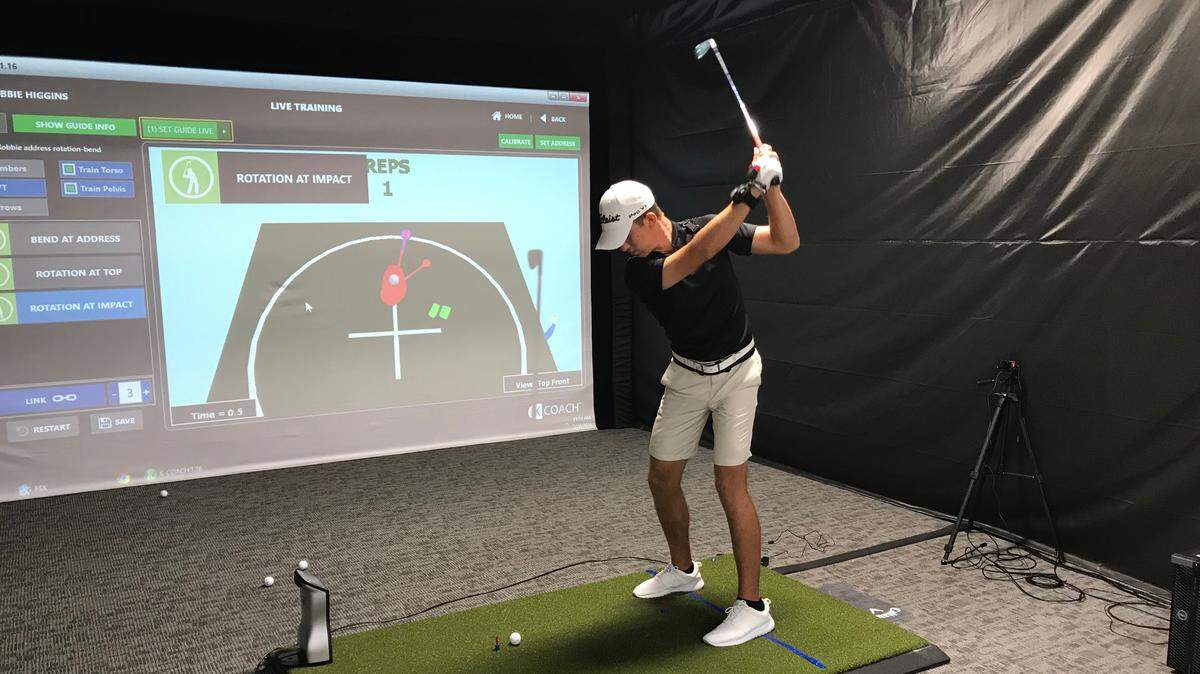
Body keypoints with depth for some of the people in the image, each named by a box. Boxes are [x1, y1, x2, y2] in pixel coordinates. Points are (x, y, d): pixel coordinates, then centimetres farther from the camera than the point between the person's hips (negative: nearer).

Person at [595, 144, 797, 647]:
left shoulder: (705, 227, -12)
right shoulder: (638, 272, -17)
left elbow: (786, 242, -15)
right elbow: (699, 254, -34)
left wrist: (772, 183, -29)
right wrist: (749, 193, -39)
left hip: (736, 372, -3)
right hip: (685, 376, 3)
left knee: (730, 482, -11)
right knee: (662, 478, 9)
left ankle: (752, 606, 0)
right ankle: (683, 570, 34)